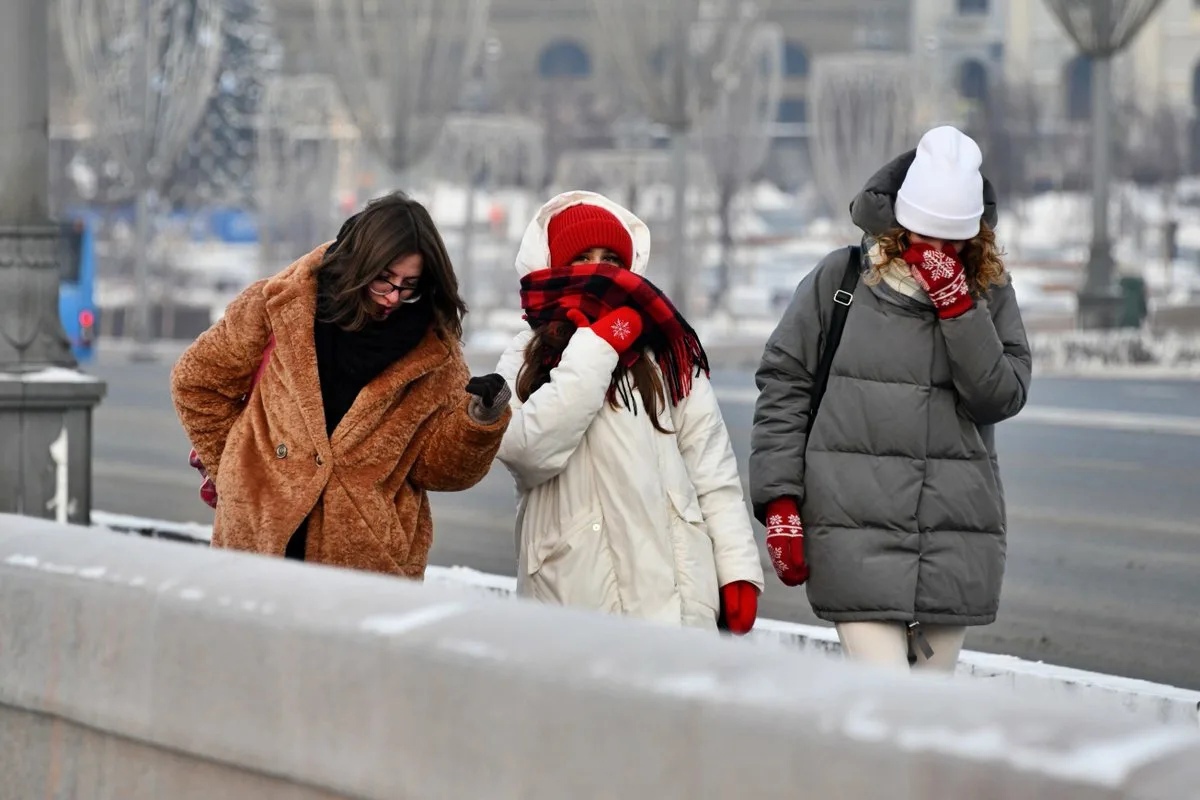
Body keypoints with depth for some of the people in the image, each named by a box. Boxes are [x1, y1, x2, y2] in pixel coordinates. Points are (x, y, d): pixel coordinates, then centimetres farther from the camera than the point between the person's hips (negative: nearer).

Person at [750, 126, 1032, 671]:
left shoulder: (989, 292, 9)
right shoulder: (840, 279, 3)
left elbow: (1003, 395, -3)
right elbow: (783, 387, 5)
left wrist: (956, 302, -12)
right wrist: (780, 502, -2)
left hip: (957, 540, 3)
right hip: (857, 530, -3)